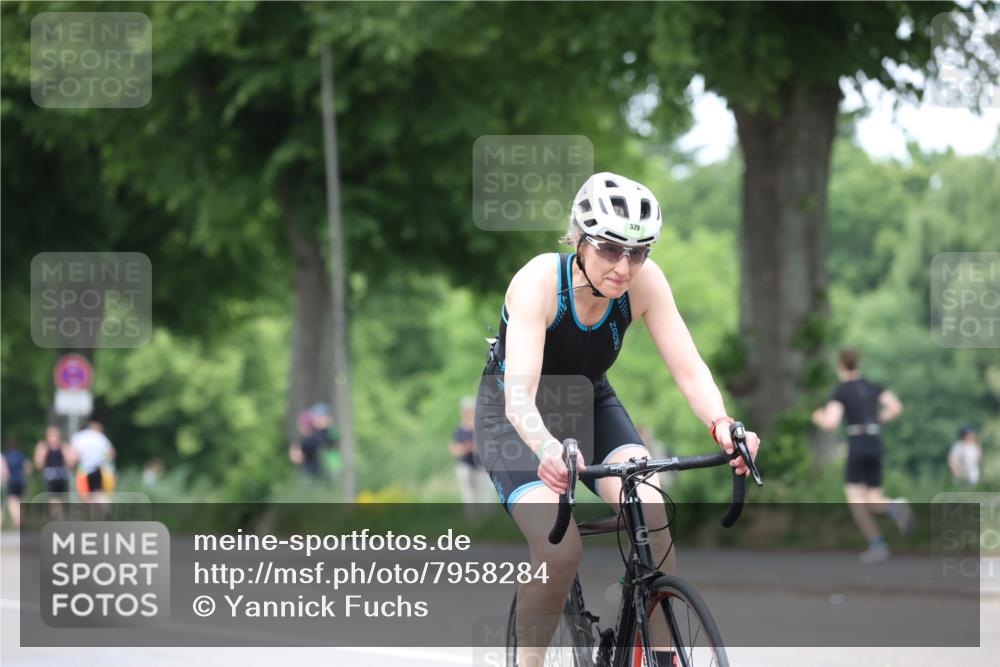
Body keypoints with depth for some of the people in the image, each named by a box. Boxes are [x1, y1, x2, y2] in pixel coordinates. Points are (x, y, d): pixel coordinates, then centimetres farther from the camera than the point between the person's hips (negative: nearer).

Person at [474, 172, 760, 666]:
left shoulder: (644, 282, -21)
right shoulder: (538, 282, -32)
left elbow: (689, 369, -24)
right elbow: (519, 396, -41)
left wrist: (721, 424, -45)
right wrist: (549, 449, -62)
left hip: (589, 406, 4)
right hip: (514, 419, -4)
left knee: (649, 513, -25)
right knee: (560, 549, -27)